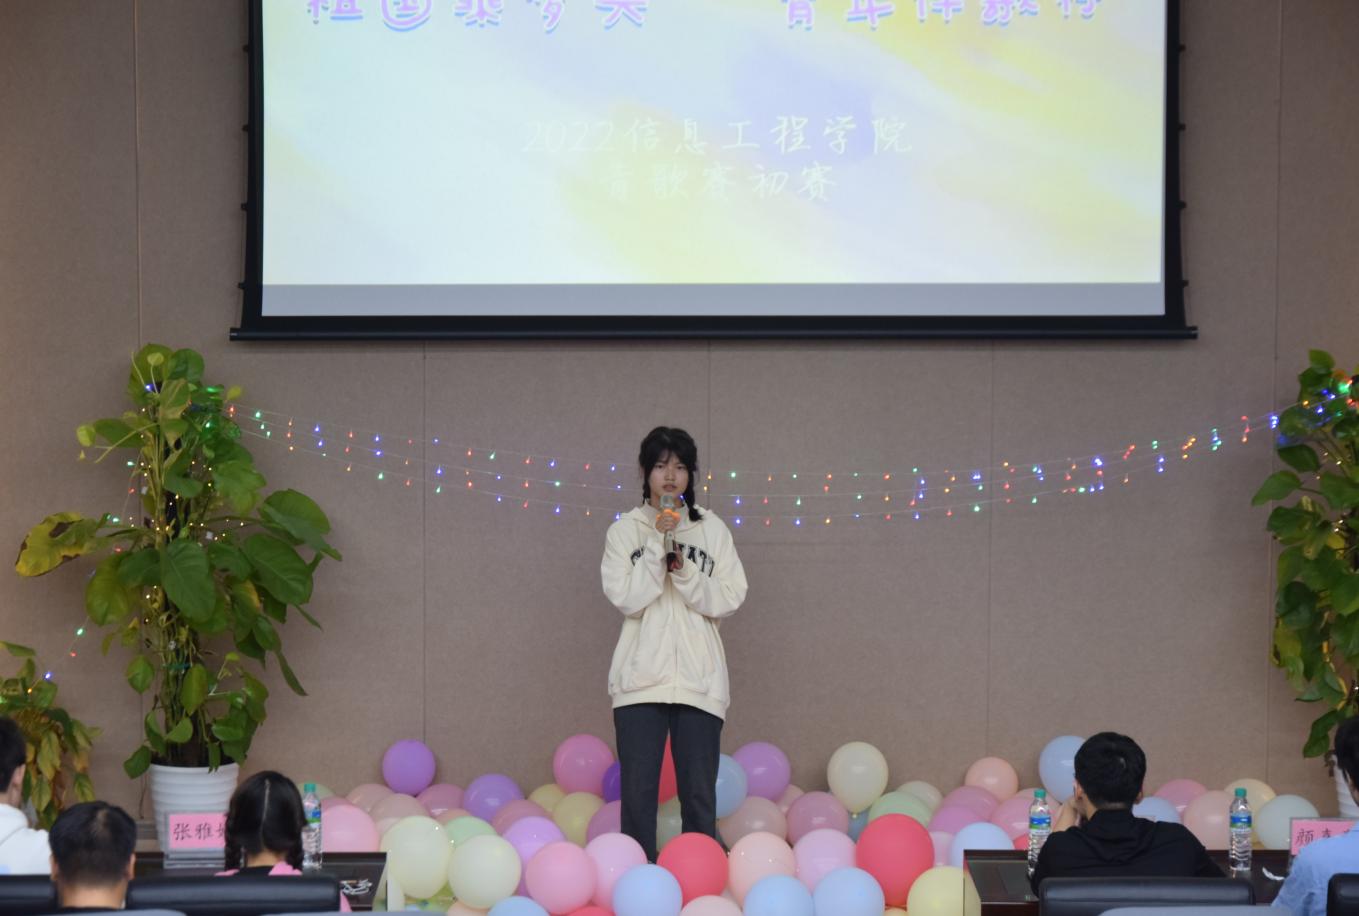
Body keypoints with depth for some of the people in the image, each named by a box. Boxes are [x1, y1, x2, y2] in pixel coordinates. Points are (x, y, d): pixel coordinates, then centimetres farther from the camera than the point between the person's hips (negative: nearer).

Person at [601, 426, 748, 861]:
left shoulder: (713, 530, 8)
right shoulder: (625, 530, 6)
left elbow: (729, 599, 1)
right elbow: (626, 598, -6)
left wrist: (684, 571, -13)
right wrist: (657, 545, -13)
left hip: (699, 679, 1)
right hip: (641, 678, -1)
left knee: (700, 794, 0)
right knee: (637, 791, -2)